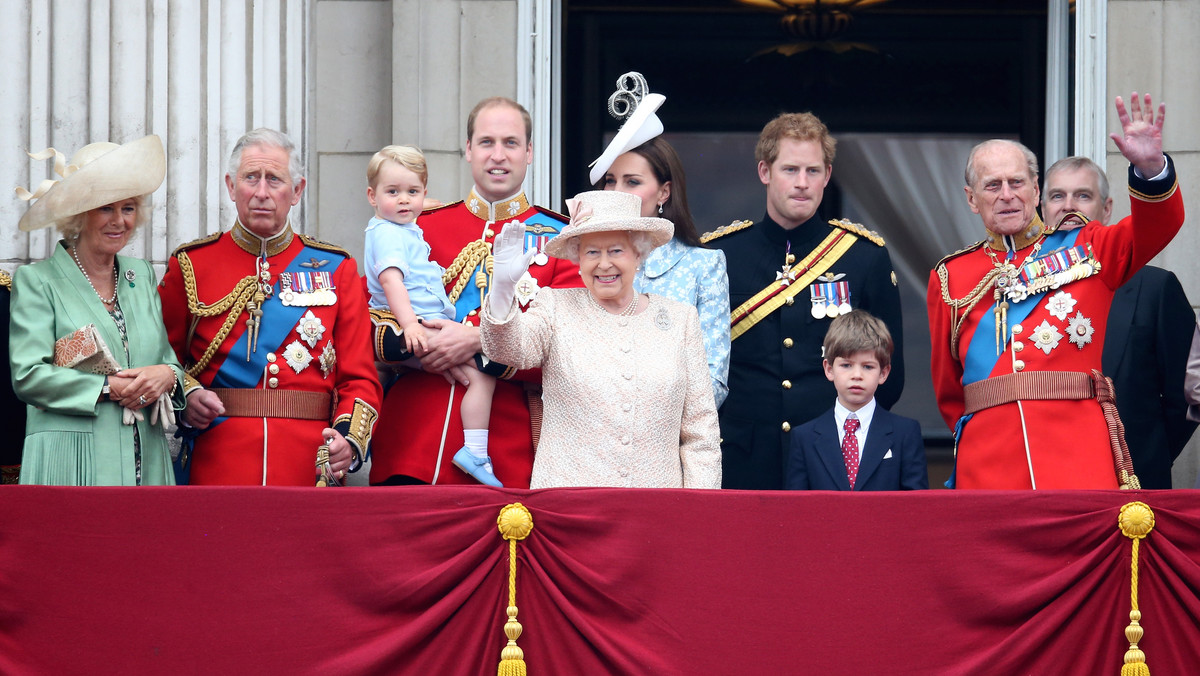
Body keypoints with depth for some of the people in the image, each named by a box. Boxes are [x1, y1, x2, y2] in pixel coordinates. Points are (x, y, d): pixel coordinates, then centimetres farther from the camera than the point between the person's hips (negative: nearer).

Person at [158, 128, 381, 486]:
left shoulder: (336, 269, 7)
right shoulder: (190, 266, 6)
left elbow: (360, 377, 4)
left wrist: (350, 440, -14)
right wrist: (187, 395, -9)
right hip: (216, 467, -1)